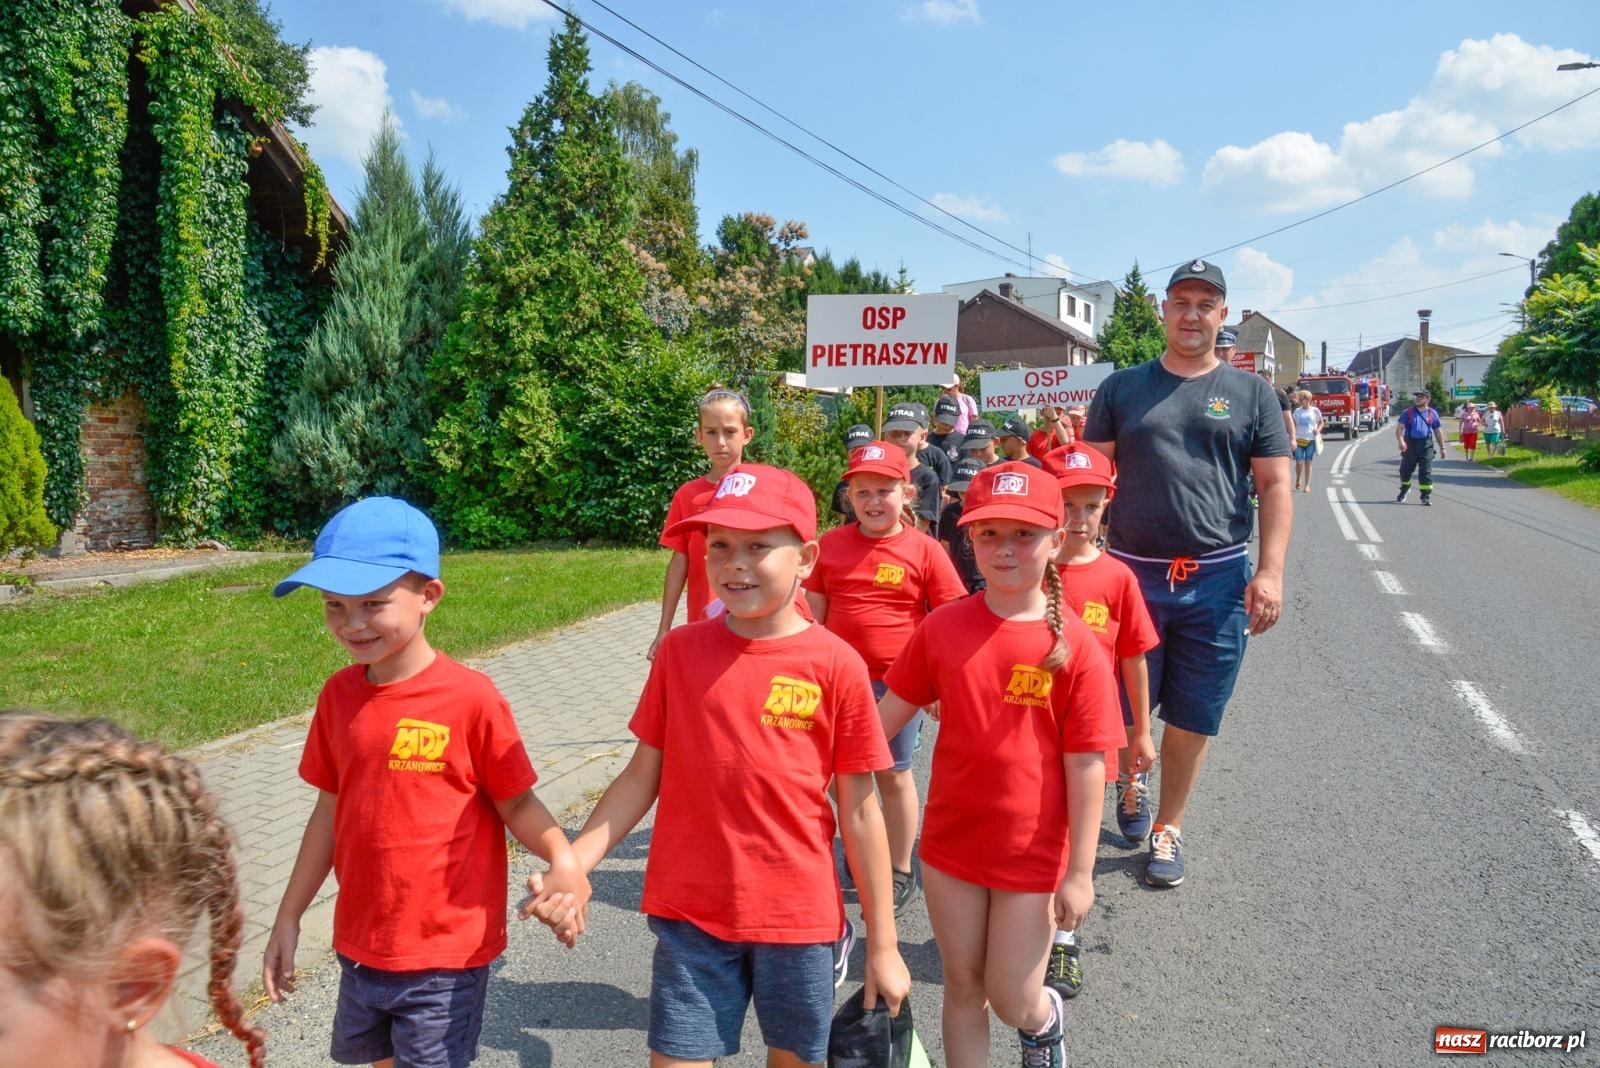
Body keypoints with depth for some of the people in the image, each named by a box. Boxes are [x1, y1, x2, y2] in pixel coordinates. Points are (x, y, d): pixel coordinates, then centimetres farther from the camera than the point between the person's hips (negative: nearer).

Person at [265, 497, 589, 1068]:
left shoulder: (470, 698, -18)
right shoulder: (339, 695, -2)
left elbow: (517, 804, -12)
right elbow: (331, 811, 8)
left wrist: (562, 859, -30)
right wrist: (289, 918, 12)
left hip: (445, 955, -6)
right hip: (361, 947, 6)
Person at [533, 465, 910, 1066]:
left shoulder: (836, 665, -10)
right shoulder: (680, 651, -4)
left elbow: (859, 813, -5)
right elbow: (641, 776, 3)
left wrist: (883, 944, -1)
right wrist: (571, 865, -9)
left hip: (799, 916, -1)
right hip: (690, 916, 1)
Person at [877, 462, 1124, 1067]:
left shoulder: (1076, 647, -14)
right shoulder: (942, 629, -6)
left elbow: (1086, 768, -11)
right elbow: (888, 716, 2)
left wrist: (1080, 871, -9)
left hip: (1033, 855, -2)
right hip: (950, 843, 3)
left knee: (1014, 1002, 9)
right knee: (962, 988, 16)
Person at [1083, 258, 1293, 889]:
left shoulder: (1250, 394, 7)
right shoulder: (1122, 389, 7)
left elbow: (1275, 487, 5)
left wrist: (1270, 572, -6)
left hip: (1218, 581, 0)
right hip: (1132, 574, 0)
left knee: (1192, 720, 9)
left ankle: (1167, 829, 27)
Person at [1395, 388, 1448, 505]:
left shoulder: (1432, 414, 8)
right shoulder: (1408, 412, 4)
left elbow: (1438, 431, 13)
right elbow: (1399, 428, -5)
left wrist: (1442, 448, 12)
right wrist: (1400, 441, -23)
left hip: (1426, 445, -1)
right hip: (1410, 444, 1)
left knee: (1426, 471, -6)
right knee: (1405, 470, 11)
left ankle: (1426, 496, -3)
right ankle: (1404, 490, 37)